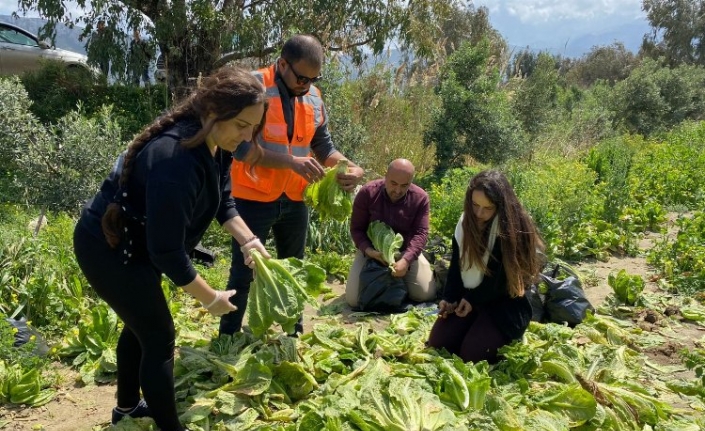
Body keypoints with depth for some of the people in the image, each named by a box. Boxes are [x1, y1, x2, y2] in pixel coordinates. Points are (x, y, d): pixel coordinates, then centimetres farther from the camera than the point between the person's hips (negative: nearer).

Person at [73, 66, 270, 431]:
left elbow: (223, 201, 6)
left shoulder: (214, 144, -7)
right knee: (159, 336, -2)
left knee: (141, 324, 23)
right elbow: (166, 250, -33)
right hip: (107, 249, -9)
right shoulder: (176, 159, -36)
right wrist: (211, 298, -22)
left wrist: (249, 242, -9)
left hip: (133, 245, 10)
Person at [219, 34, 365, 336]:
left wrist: (349, 167, -9)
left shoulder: (314, 97, 5)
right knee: (243, 273, 3)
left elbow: (323, 145, 11)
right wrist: (292, 161, -32)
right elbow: (242, 145, -21)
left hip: (294, 200, 6)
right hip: (253, 197, -6)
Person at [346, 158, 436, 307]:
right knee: (354, 299, -15)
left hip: (405, 251, 1)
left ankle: (399, 282, 19)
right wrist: (368, 250, -31)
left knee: (426, 294, -14)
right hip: (373, 251, -1)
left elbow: (421, 233, -18)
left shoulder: (420, 197, -14)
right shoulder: (367, 193, -17)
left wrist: (406, 260, -36)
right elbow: (356, 228, -10)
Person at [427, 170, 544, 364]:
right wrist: (449, 297, -4)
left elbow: (503, 277, -16)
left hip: (502, 303, -6)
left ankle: (503, 335, 11)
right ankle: (479, 324, 18)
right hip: (466, 297, 6)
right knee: (437, 343, -8)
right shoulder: (466, 220, 2)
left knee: (472, 354, -21)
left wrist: (473, 299, -12)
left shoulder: (513, 227, -17)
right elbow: (456, 263, 7)